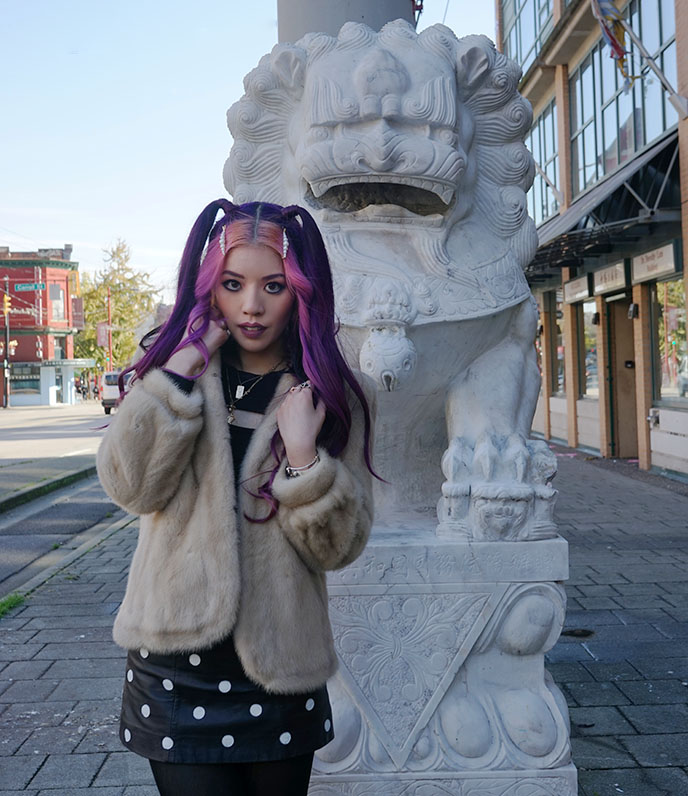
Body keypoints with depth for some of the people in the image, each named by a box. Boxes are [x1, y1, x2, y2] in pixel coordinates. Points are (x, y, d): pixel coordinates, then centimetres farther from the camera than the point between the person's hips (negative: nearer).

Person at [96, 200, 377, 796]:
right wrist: (185, 364, -18)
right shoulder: (175, 367, 2)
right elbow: (131, 485, -14)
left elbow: (339, 546, -6)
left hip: (279, 664, 1)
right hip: (177, 655, 0)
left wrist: (303, 454, -21)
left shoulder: (337, 396, -2)